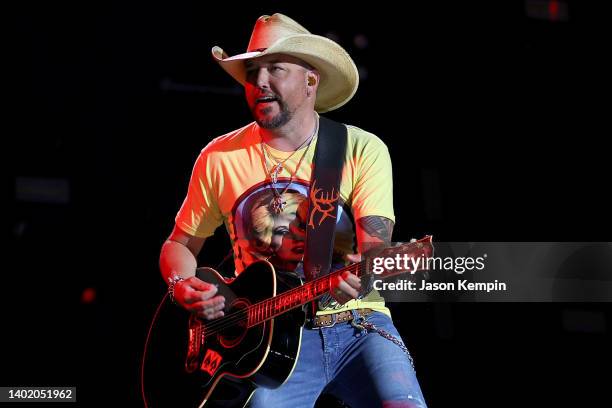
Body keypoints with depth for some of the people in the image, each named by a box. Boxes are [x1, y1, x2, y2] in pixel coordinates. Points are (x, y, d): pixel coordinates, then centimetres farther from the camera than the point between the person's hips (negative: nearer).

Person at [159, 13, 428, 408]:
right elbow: (179, 244, 17)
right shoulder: (220, 157, 6)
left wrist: (358, 275, -32)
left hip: (357, 322, -1)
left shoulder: (364, 149, 1)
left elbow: (375, 247, -9)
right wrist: (182, 285, -5)